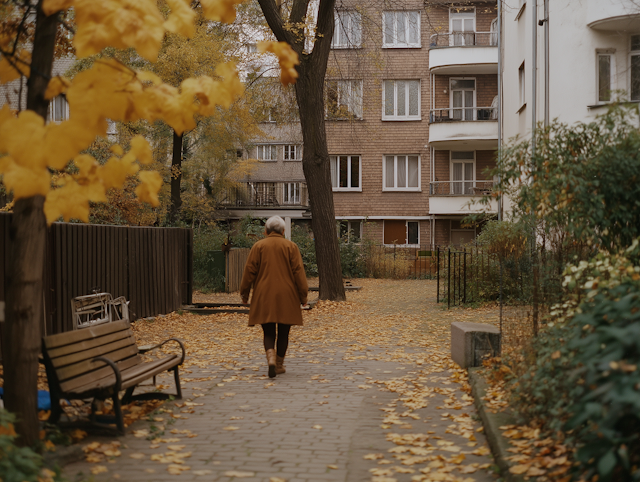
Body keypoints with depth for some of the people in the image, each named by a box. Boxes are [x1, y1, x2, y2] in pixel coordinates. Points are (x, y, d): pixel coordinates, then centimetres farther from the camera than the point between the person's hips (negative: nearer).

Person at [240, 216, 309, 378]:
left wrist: (244, 293, 10)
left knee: (269, 332, 5)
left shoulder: (258, 246, 0)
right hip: (286, 297, 0)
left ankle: (271, 358, -19)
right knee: (283, 332, 12)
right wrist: (303, 295, 2)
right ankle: (279, 365, 19)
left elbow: (249, 271, 1)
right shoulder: (291, 246, 1)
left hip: (264, 297, 0)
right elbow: (298, 272, -2)